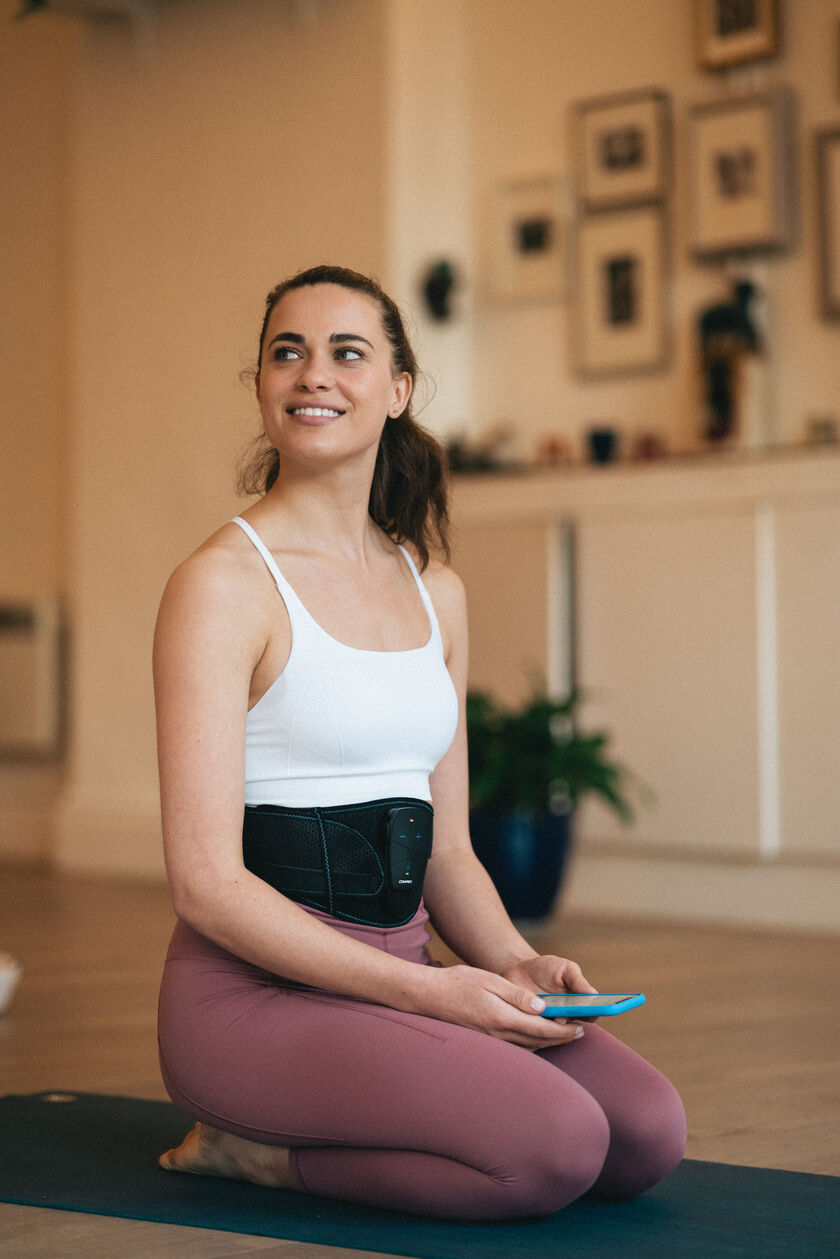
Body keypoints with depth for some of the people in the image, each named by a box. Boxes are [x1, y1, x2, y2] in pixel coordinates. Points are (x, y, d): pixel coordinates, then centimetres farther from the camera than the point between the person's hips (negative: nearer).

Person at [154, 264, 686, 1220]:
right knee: (558, 1145, -25)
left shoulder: (436, 591, 13)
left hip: (397, 976, 7)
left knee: (649, 1133, -12)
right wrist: (424, 991, -20)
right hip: (255, 994, -7)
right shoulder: (221, 584, -9)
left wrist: (514, 963, -4)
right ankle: (255, 1148, -2)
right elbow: (206, 881, -15)